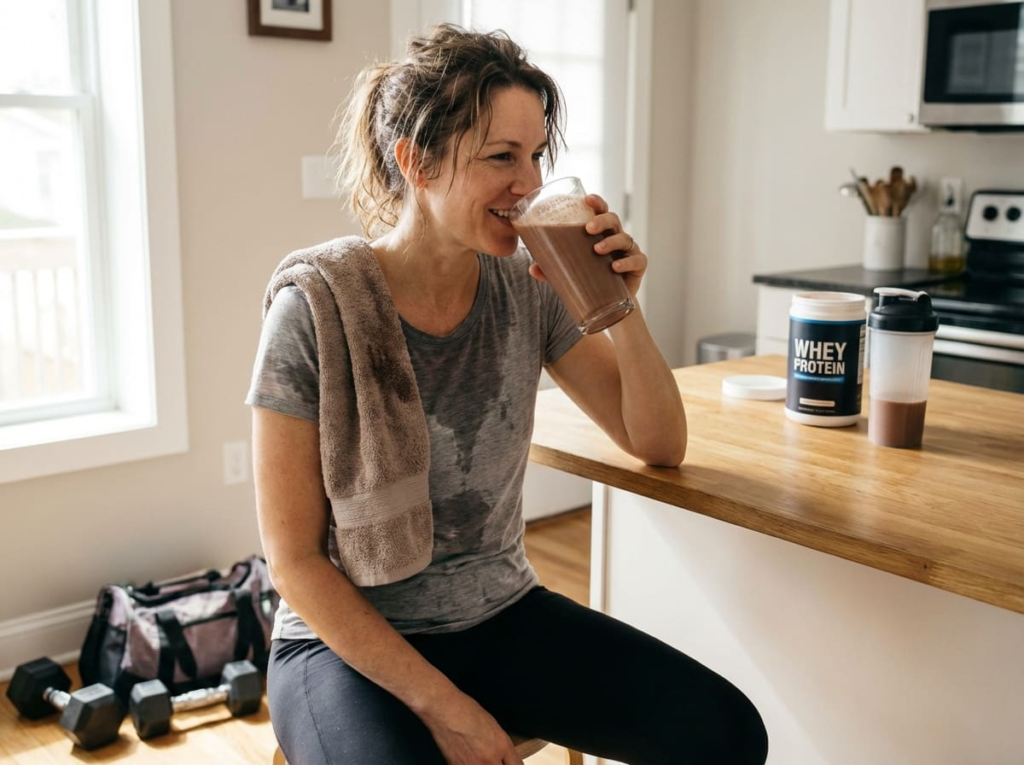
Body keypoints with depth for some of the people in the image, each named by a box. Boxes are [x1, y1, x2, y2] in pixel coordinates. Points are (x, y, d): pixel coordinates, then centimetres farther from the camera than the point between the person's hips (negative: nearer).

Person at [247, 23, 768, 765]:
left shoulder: (527, 287, -4)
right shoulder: (316, 306, -16)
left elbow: (659, 447, 2)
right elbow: (294, 559, -12)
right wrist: (440, 704, -16)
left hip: (504, 619, 4)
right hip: (349, 642, -4)